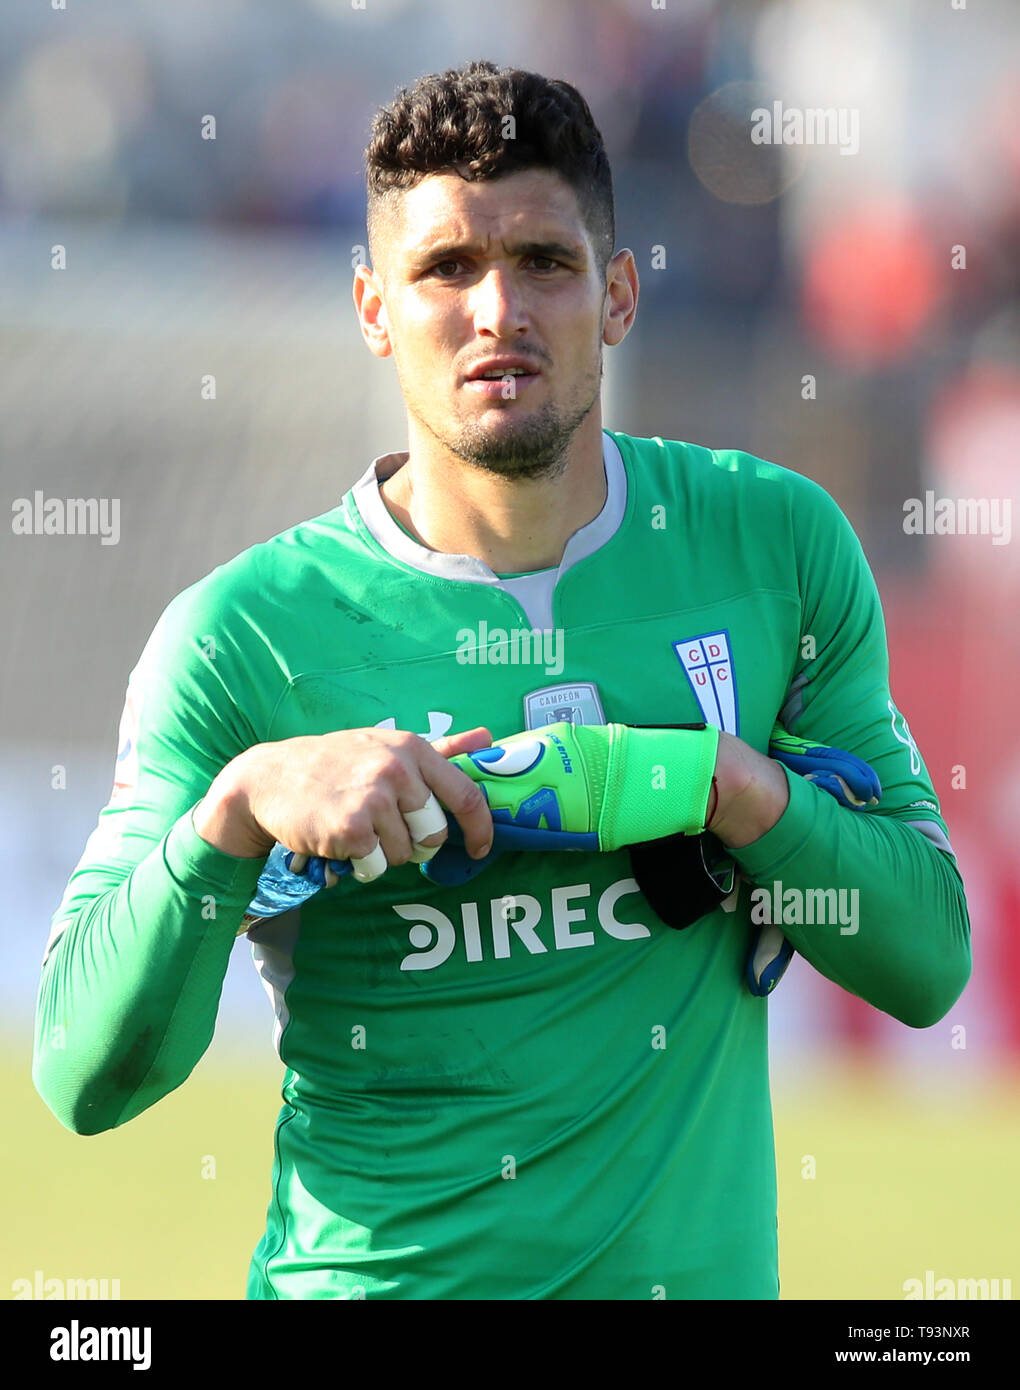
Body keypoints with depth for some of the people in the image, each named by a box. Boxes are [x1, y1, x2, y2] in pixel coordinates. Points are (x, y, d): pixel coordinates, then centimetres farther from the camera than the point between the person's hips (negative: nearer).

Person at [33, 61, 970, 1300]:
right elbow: (86, 1080, -13)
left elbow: (928, 963, 2)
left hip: (693, 1269, 2)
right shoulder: (243, 633, -9)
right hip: (367, 1274, -2)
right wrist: (235, 809, -27)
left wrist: (738, 789, -15)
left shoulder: (774, 544, -2)